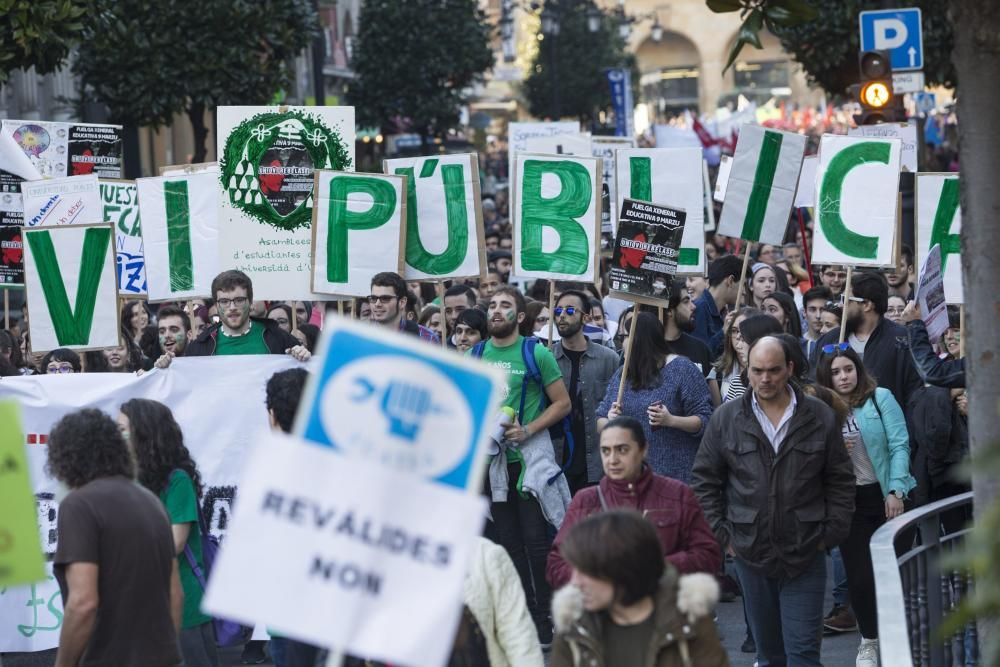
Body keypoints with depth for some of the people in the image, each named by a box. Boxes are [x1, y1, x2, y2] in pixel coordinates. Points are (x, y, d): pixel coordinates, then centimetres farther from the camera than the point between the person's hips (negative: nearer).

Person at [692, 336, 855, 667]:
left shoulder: (820, 417, 0)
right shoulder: (725, 419, 1)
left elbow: (841, 481, 6)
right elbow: (704, 480, 7)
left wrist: (831, 533, 0)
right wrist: (720, 535, 1)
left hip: (805, 556, -1)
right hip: (750, 554, 2)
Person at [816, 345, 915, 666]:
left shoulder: (880, 398, -4)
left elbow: (899, 445, -8)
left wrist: (896, 491, -15)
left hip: (884, 495, -1)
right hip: (848, 501, 2)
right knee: (859, 575, 1)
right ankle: (869, 640, 20)